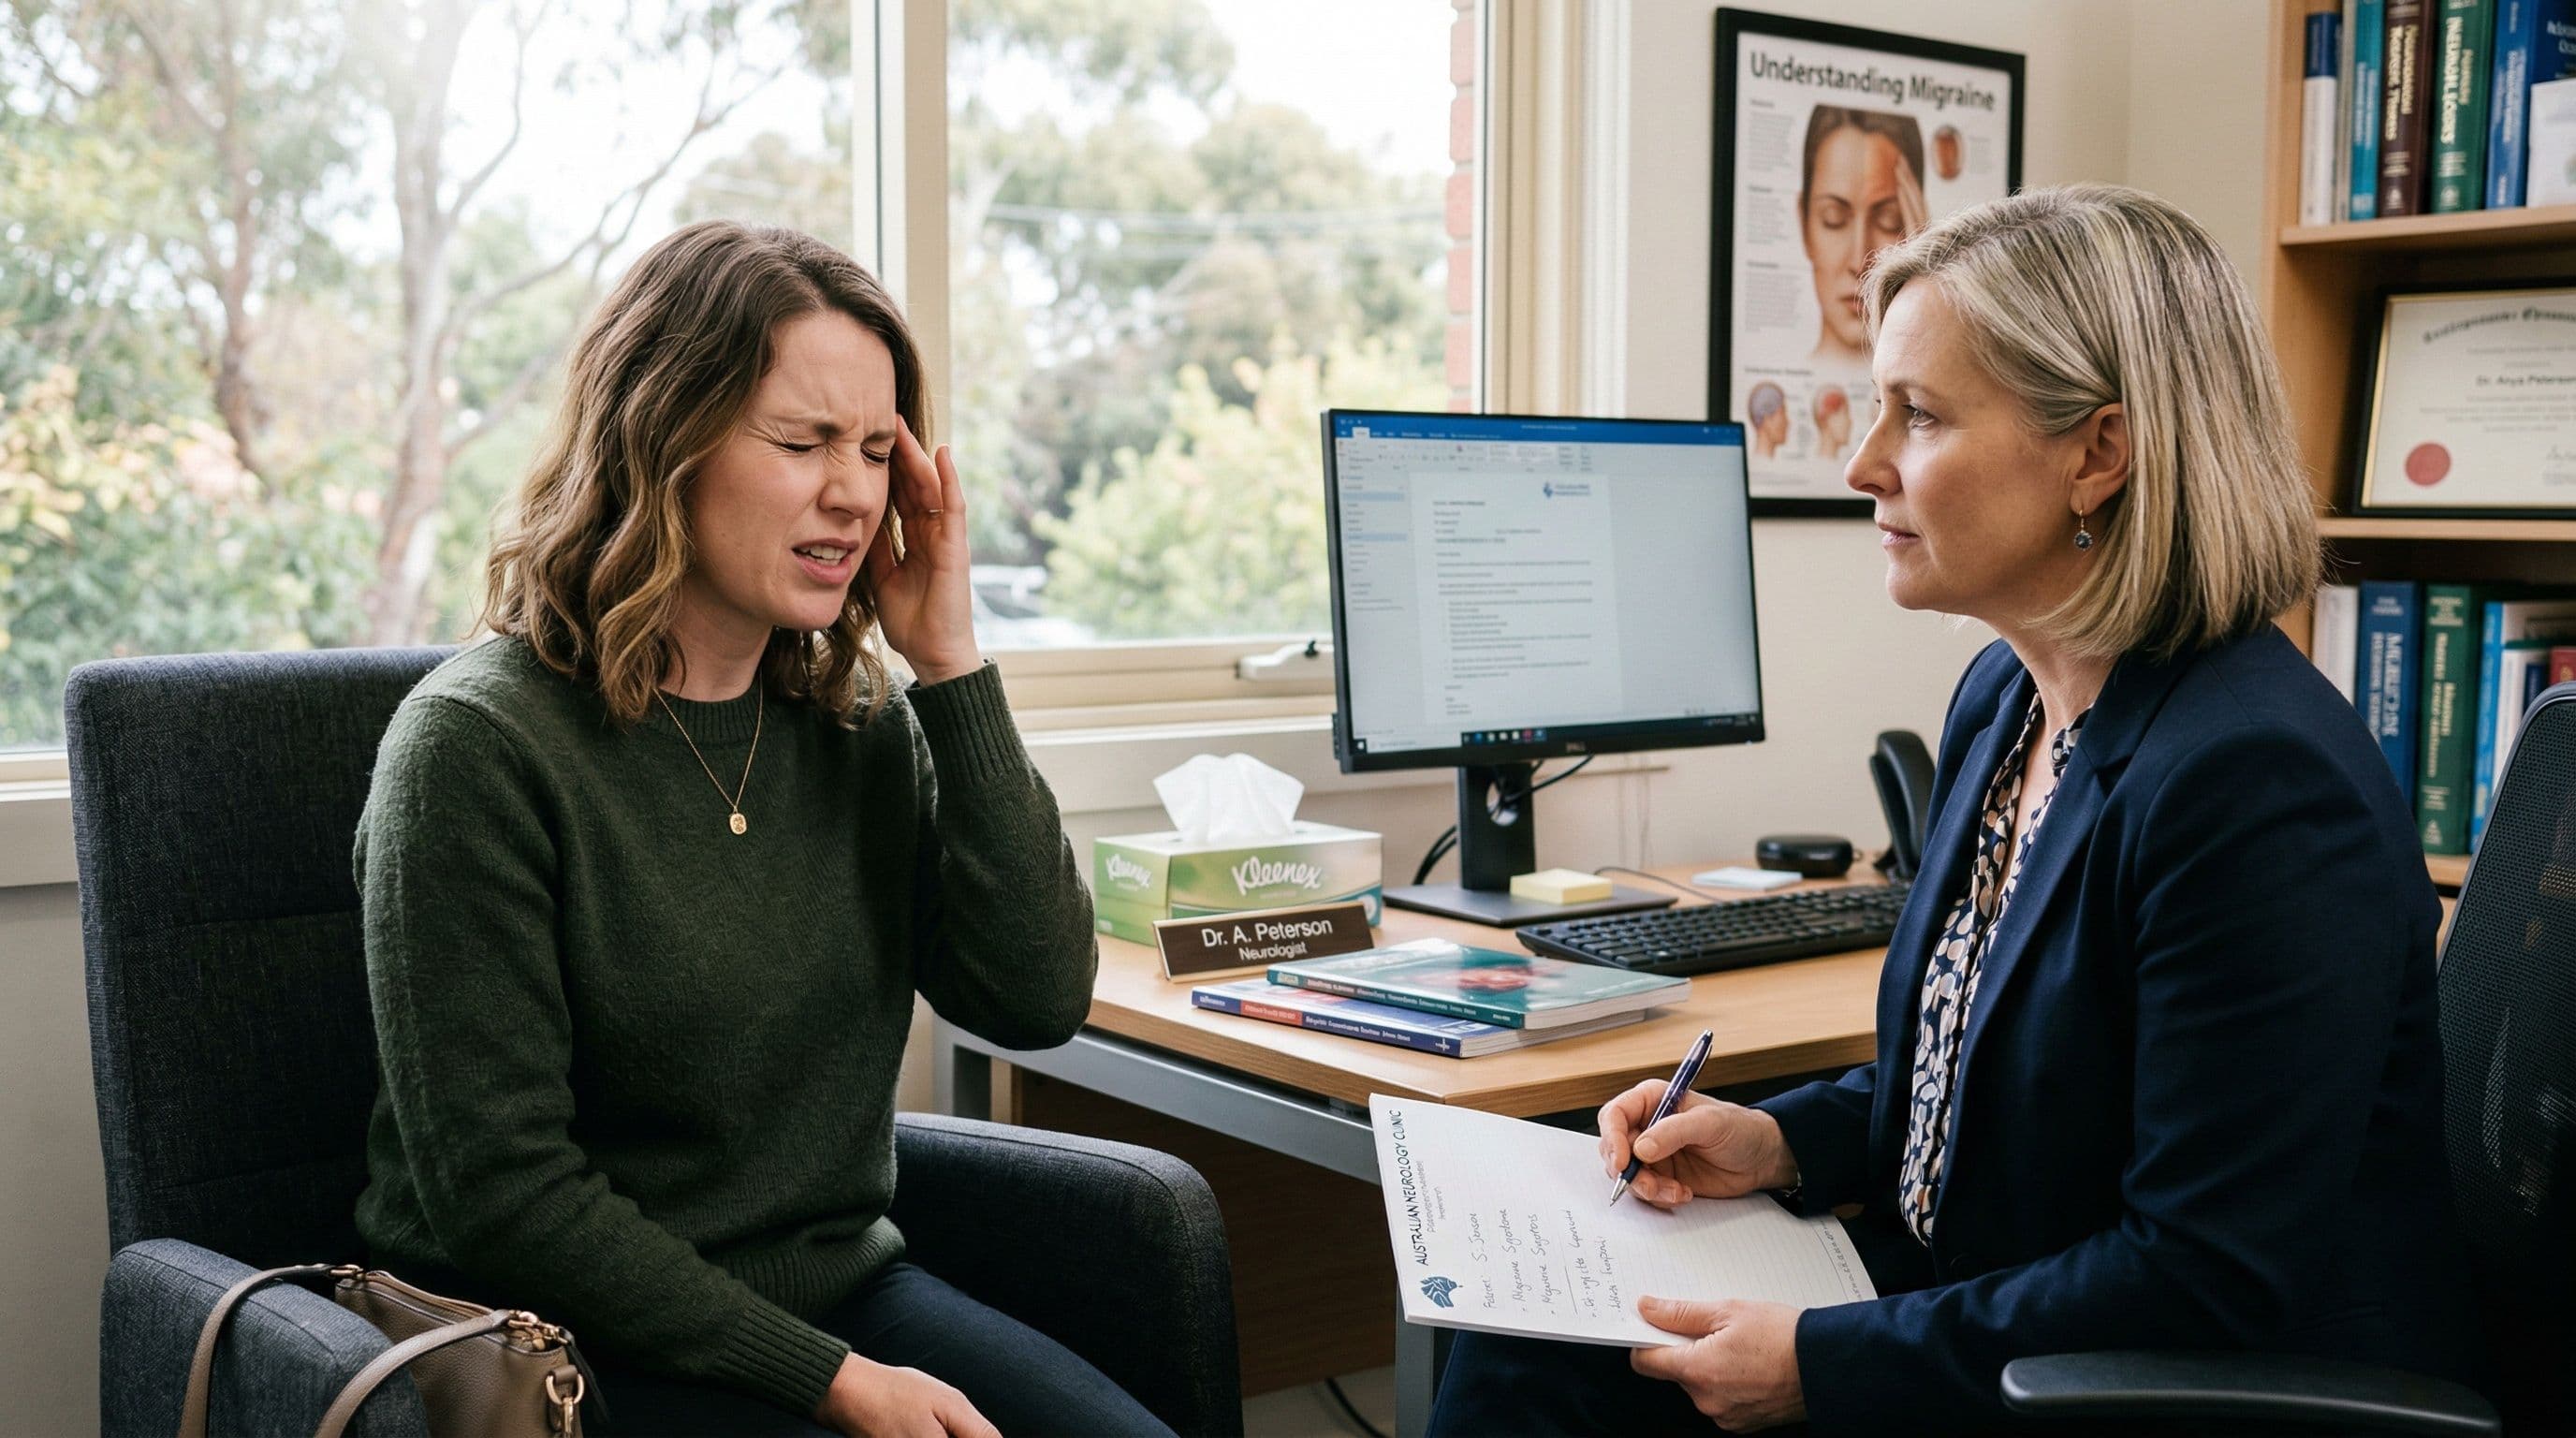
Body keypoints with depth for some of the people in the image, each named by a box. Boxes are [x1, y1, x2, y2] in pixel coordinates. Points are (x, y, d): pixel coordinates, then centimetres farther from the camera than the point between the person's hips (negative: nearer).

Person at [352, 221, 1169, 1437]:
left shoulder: (864, 728, 4)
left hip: (843, 1292, 6)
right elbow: (495, 1188, -15)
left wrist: (951, 668, -11)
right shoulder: (480, 745, -14)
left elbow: (1040, 1001, -6)